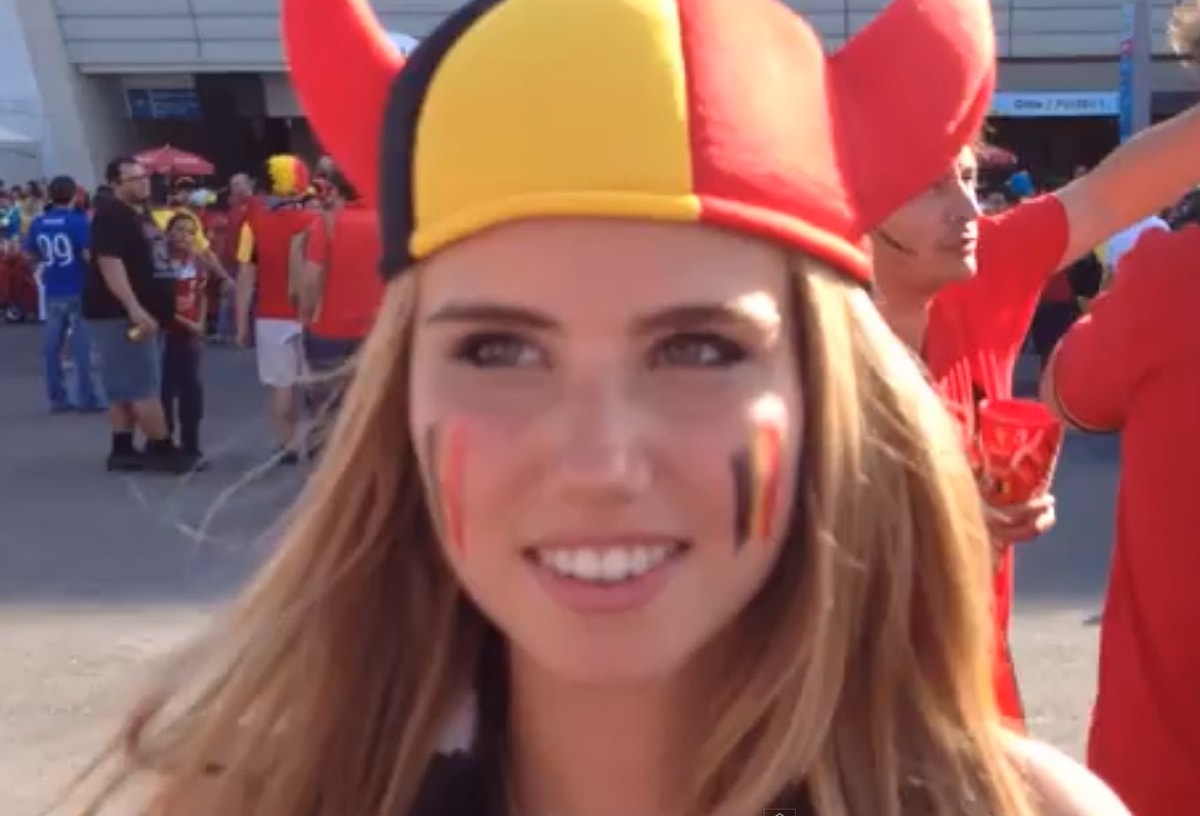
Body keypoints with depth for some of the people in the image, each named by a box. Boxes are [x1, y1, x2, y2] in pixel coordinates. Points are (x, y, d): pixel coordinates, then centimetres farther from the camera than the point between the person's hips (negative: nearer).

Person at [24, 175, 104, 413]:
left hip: (52, 291, 5)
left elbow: (31, 256, 12)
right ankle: (87, 399, 0)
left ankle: (57, 398, 12)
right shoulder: (78, 221, -12)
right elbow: (88, 255, -19)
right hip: (78, 290, -5)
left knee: (52, 345, 8)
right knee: (81, 345, -1)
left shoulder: (38, 223, 4)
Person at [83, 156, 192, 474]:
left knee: (125, 385, 11)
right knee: (143, 384, -6)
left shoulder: (142, 215, 17)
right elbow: (110, 264, -24)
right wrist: (135, 309, -30)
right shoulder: (111, 215, -14)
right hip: (119, 314, -10)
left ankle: (122, 450, 16)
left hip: (142, 313, 10)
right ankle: (162, 448, -1)